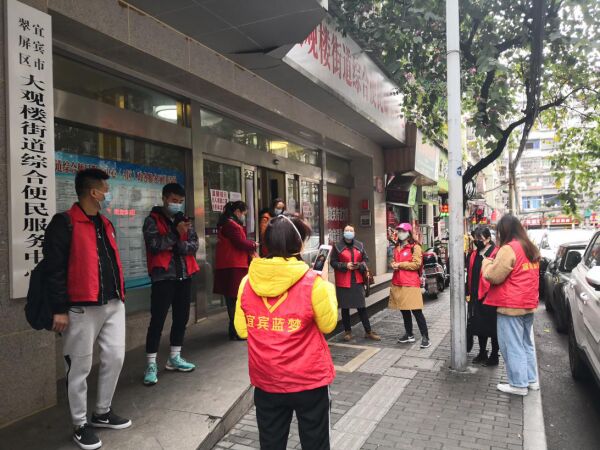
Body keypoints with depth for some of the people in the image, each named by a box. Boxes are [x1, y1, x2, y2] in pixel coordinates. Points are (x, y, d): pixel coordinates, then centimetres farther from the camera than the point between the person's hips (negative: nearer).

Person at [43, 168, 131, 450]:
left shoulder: (106, 224, 16)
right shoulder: (65, 224, -10)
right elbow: (54, 269, -14)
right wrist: (59, 309, -16)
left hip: (113, 304, 8)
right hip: (82, 308, -8)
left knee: (115, 358, 13)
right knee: (80, 367, 5)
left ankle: (102, 413, 32)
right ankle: (81, 425, 21)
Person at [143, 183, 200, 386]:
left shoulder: (185, 220, 14)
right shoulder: (153, 220, -1)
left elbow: (194, 245, 3)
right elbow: (153, 244, -17)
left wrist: (178, 244, -13)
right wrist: (176, 233, -15)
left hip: (184, 275, 6)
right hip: (163, 276, -6)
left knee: (181, 317, 12)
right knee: (157, 320, -5)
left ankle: (174, 358, 27)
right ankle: (151, 364, 5)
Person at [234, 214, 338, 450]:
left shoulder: (248, 282, -7)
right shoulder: (312, 282, -16)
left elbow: (241, 330, 2)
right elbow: (328, 324, -3)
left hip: (265, 380, 3)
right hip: (308, 379, -2)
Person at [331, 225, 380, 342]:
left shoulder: (360, 245, 8)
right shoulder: (337, 246, -2)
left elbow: (366, 259, 12)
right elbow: (333, 262, -3)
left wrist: (360, 265, -9)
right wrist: (345, 265, -16)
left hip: (358, 281, 2)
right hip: (343, 282, -2)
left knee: (362, 307, 5)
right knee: (345, 307, 7)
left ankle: (368, 331, 13)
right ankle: (347, 331, 20)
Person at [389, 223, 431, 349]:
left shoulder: (415, 247, -6)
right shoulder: (396, 247, 18)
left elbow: (416, 264, -14)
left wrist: (400, 264, -13)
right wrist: (393, 264, 4)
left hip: (411, 283, -7)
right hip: (397, 283, 8)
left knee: (416, 311, -8)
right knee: (404, 310, 14)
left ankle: (425, 337, -2)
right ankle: (409, 335, 26)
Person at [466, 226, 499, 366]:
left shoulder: (496, 254, -13)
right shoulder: (474, 254, 12)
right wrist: (468, 292, 14)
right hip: (476, 296, 8)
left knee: (492, 327, 6)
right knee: (479, 326, 16)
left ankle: (494, 356, 20)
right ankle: (482, 353, 30)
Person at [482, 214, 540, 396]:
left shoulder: (508, 249, -18)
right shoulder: (531, 248, 11)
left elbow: (493, 276, -15)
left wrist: (487, 262, 2)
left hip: (511, 305, -9)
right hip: (528, 304, 9)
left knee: (512, 346, 0)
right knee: (526, 343, 18)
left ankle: (518, 384, 7)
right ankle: (532, 379, 25)